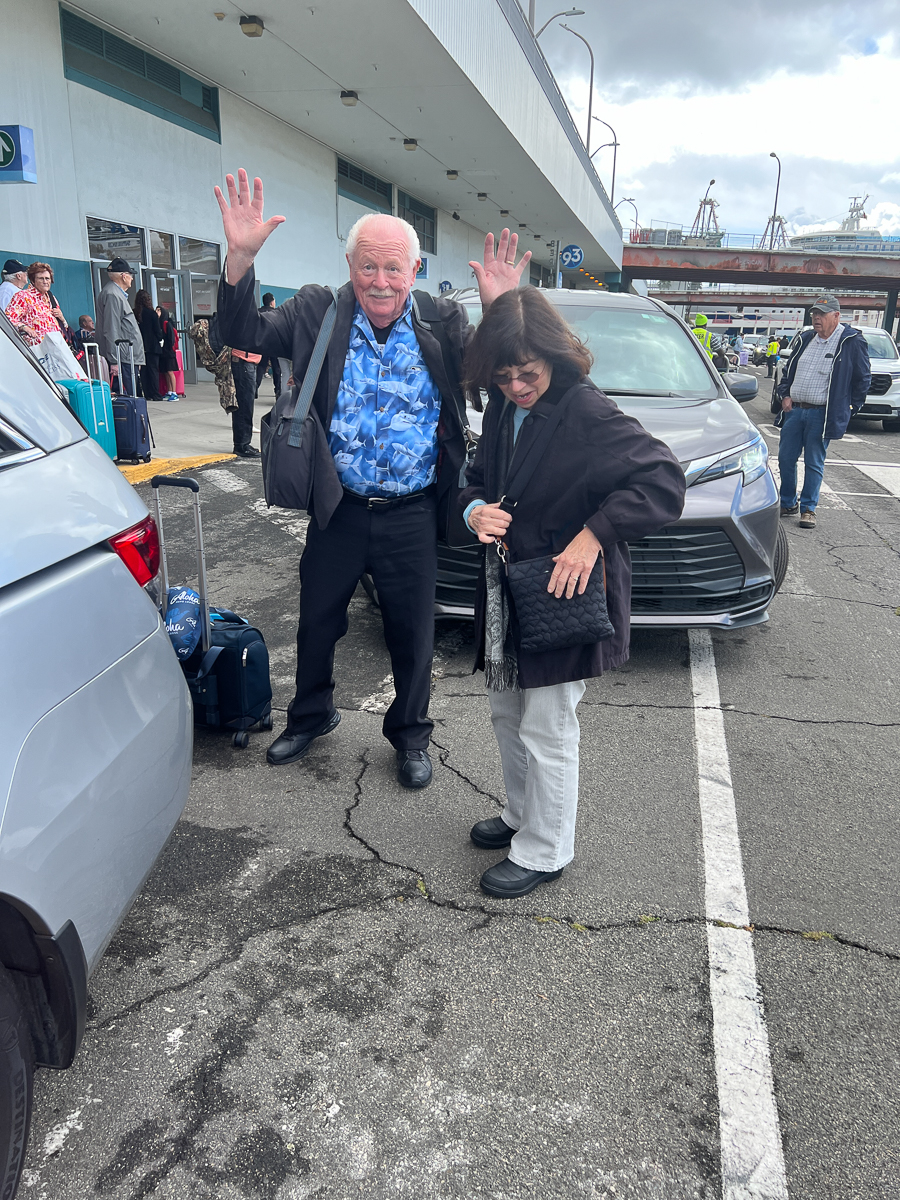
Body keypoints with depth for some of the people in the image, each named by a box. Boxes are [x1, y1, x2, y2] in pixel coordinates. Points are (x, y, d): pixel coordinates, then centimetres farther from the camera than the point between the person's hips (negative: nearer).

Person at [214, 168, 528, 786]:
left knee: (413, 634, 12)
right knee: (317, 623, 17)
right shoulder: (318, 313, -3)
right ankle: (312, 715, 44)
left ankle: (410, 735, 35)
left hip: (412, 515, -1)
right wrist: (241, 256, -24)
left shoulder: (443, 323, -3)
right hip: (337, 509, 1)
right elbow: (243, 334, -8)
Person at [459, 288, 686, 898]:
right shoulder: (502, 412, 5)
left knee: (546, 733, 3)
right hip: (507, 593, 8)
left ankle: (543, 852, 23)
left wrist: (593, 534, -28)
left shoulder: (588, 413, -18)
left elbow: (664, 478, -22)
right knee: (507, 715, 21)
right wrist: (476, 510, -7)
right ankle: (522, 817, 43)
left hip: (565, 597, -8)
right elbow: (478, 478, 16)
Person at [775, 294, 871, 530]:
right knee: (786, 458, 8)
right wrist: (784, 395, 7)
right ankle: (788, 504, 22)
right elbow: (789, 371, 21)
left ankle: (808, 509, 10)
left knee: (814, 463, 0)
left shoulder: (852, 342, -5)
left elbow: (863, 378, 1)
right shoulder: (806, 339, 11)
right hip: (794, 410, 5)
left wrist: (850, 408, 0)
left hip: (822, 414, -5)